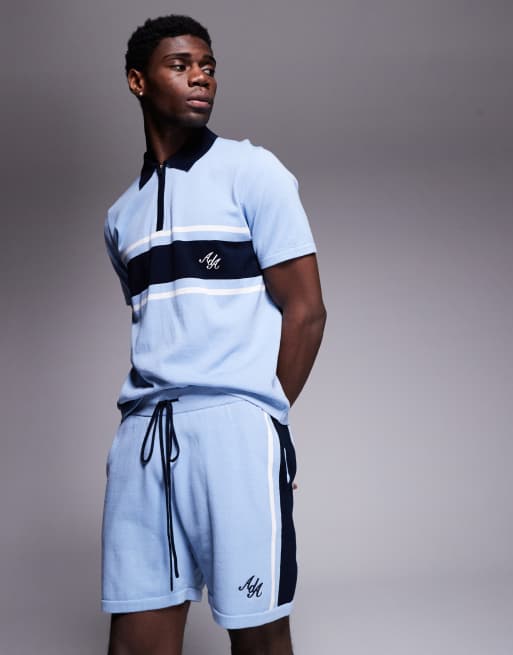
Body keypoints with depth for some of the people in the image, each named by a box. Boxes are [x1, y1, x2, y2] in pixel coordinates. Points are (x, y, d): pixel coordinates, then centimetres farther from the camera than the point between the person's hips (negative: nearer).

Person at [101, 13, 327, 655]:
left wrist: (261, 417, -2)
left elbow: (306, 310, -1)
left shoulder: (252, 170, 4)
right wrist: (159, 415, 8)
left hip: (234, 426, -4)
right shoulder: (121, 215, 19)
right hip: (142, 432, 5)